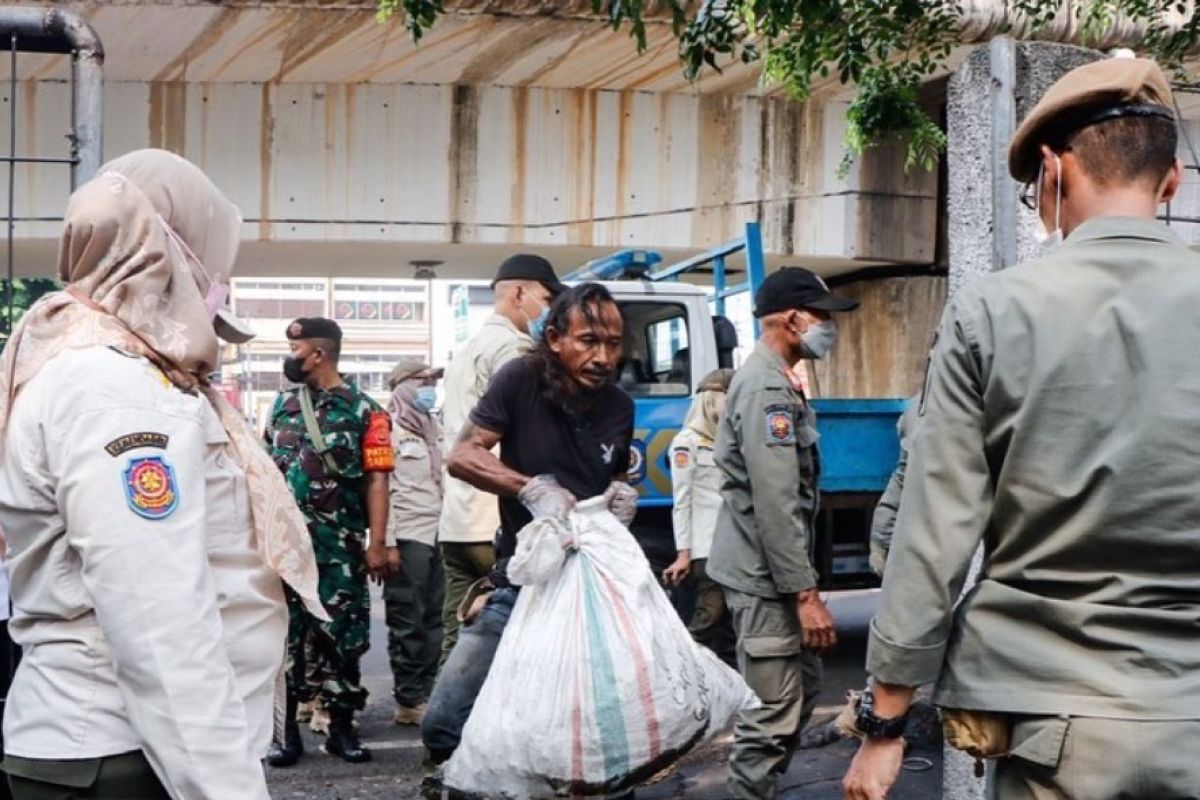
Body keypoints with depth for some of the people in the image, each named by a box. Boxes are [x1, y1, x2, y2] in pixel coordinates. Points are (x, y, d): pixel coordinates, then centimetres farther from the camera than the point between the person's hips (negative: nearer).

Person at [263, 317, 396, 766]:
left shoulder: (363, 412, -4)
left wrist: (377, 543, -15)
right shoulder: (282, 405, 11)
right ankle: (286, 731, 9)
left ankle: (341, 729, 12)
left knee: (341, 636, 2)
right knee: (284, 633, 3)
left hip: (339, 547, -3)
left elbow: (376, 480, -8)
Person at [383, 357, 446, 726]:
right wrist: (386, 542, -16)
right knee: (408, 622, -2)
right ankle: (409, 701, 3)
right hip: (408, 537, -7)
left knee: (434, 619, 9)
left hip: (438, 534, 7)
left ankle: (428, 693, 16)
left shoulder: (435, 430, 19)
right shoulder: (390, 429, -5)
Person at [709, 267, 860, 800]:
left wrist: (803, 584, 21)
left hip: (774, 573, 11)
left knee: (802, 690, 19)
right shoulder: (767, 388, -18)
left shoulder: (775, 382, 15)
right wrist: (805, 592, -23)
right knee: (773, 715, -8)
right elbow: (775, 505, -23)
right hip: (765, 576, -11)